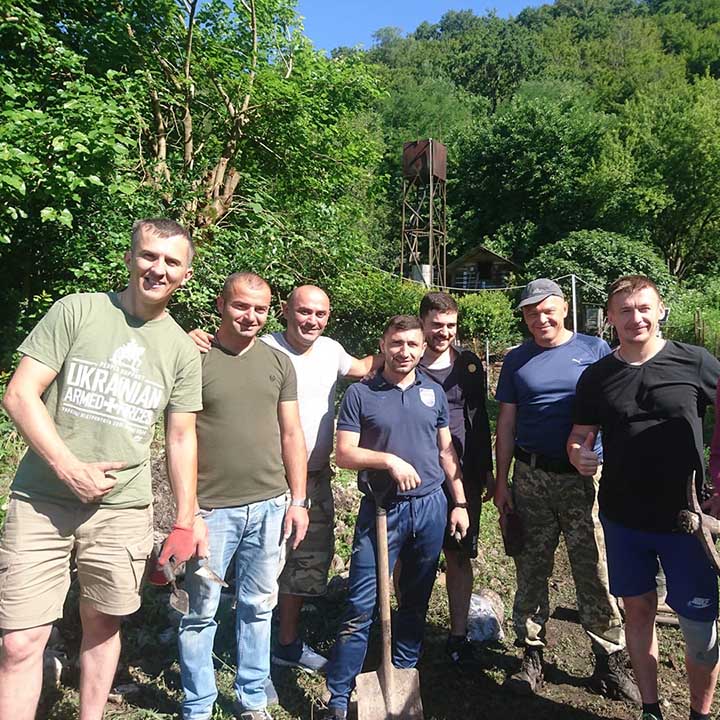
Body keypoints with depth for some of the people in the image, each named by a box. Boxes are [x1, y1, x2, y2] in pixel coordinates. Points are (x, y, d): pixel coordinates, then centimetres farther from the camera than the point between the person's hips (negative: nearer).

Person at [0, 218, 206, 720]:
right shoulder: (77, 311, -2)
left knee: (103, 626, 16)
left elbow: (181, 439, 7)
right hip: (42, 500, -2)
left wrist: (186, 522, 5)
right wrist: (70, 468, -14)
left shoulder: (183, 351, 4)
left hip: (123, 510, 2)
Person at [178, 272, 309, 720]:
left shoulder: (279, 362, 7)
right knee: (201, 612, 10)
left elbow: (291, 435, 8)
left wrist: (298, 500, 5)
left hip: (270, 506, 3)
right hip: (211, 509, -3)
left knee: (258, 607, 16)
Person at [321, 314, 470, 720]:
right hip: (382, 508, -3)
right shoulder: (360, 394, -4)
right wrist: (390, 460, -19)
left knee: (416, 600, 16)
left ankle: (404, 677, 35)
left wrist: (460, 503, 8)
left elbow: (446, 451, 11)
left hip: (431, 506, 4)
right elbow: (344, 454, -7)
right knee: (361, 606, -1)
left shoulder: (434, 392, 7)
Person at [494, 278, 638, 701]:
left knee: (596, 572, 4)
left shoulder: (595, 350, 2)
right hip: (531, 479, 2)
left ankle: (611, 659, 21)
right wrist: (502, 482, 5)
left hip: (585, 478, -2)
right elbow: (506, 424, 8)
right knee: (532, 569, 10)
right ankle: (532, 655, 25)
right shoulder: (516, 361, 7)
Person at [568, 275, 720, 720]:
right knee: (638, 610, 16)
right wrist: (579, 455, -16)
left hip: (684, 516, -2)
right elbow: (579, 437, 6)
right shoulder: (596, 377, 1)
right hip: (622, 518, 3)